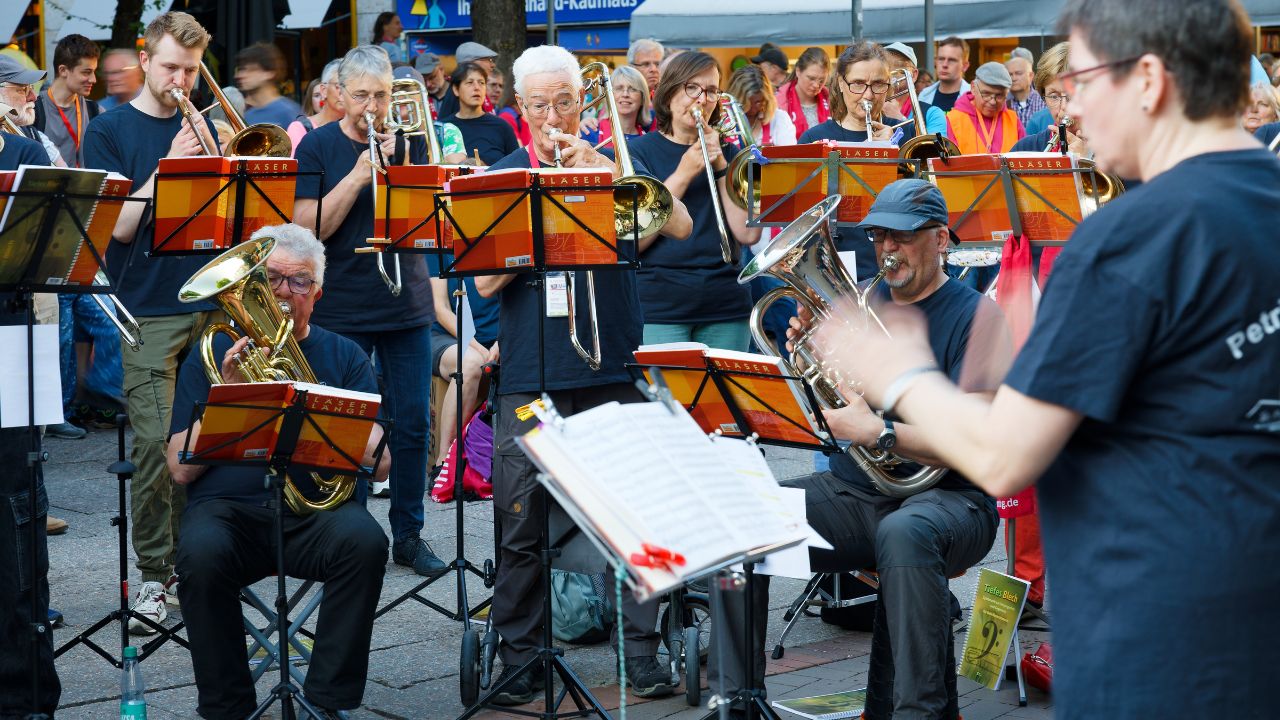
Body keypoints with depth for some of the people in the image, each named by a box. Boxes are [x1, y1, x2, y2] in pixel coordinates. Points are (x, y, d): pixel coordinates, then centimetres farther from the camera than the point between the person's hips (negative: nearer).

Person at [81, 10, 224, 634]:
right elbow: (121, 225, -8)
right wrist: (168, 166, -18)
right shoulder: (109, 131, 0)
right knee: (155, 444, -8)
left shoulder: (200, 126, 14)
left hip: (209, 304, 4)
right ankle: (154, 575, 1)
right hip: (149, 313, -4)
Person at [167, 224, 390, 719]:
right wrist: (226, 394, -8)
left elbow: (378, 463, 0)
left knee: (365, 542, -32)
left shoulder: (343, 357, 13)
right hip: (227, 508, 0)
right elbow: (182, 470, 4)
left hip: (316, 510, 1)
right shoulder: (211, 356, 13)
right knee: (202, 555, -34)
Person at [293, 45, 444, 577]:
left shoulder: (408, 140, 7)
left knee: (412, 424, 3)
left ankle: (408, 534, 14)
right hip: (340, 309, -2)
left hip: (406, 307, 3)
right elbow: (308, 227, -9)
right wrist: (357, 176, -18)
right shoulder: (317, 147, 0)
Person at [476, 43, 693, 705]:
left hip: (612, 370, 0)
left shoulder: (613, 165, 8)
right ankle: (520, 657, 13)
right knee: (520, 526, 1)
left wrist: (598, 168, -15)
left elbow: (678, 225, -8)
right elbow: (486, 281, -2)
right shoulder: (502, 177, 7)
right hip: (530, 374, 0)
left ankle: (642, 650, 10)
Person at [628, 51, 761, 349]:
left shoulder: (727, 154, 12)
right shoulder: (639, 152, 3)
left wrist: (721, 166, -6)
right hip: (659, 308, -3)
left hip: (727, 307, 3)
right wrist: (683, 174, -13)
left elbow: (748, 234, -1)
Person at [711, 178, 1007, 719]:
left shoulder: (974, 315, -6)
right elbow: (816, 416, 14)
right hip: (853, 491, 6)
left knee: (902, 532, -40)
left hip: (946, 497, -5)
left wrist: (877, 432, -25)